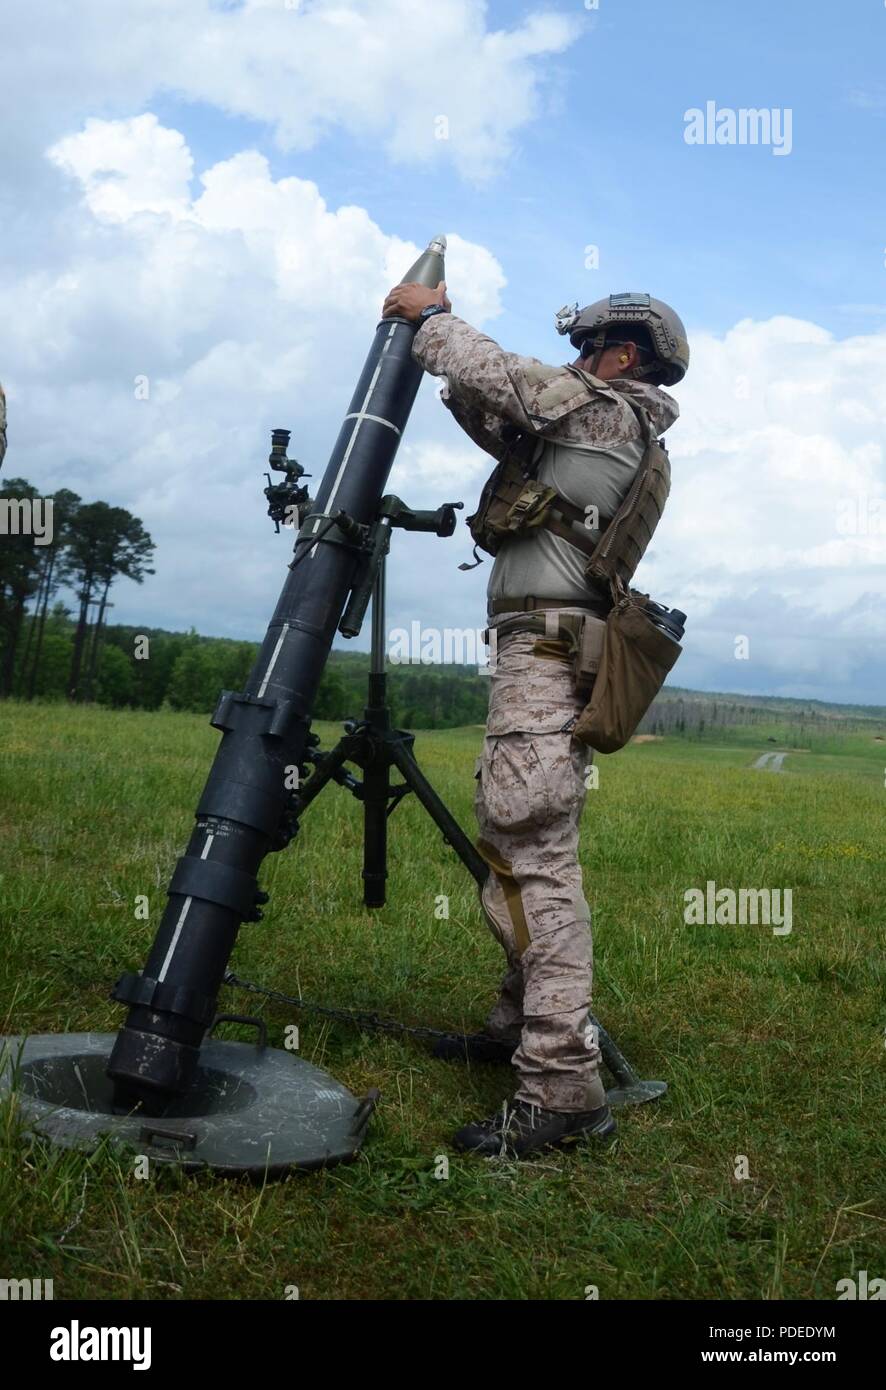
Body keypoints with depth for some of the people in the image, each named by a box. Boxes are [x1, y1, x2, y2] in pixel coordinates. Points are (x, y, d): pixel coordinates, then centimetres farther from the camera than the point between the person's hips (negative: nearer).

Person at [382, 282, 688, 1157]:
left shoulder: (607, 410, 0)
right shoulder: (603, 432, 27)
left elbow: (494, 375, -5)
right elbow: (495, 415, 28)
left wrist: (429, 315, 12)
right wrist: (439, 330, 23)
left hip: (547, 649, -11)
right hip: (548, 657, 11)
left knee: (533, 853, -17)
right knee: (515, 840, 16)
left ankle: (563, 1084, -19)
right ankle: (524, 1024, 27)